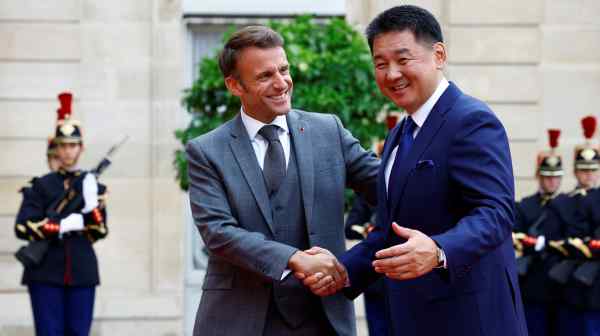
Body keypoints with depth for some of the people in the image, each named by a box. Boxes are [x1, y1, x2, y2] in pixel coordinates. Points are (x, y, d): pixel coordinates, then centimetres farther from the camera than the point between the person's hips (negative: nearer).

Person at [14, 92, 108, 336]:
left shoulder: (92, 185, 9)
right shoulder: (42, 185, 4)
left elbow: (99, 232, 2)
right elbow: (23, 227, -6)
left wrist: (91, 204, -15)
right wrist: (63, 226, -14)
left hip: (82, 272, 2)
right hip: (46, 273, -2)